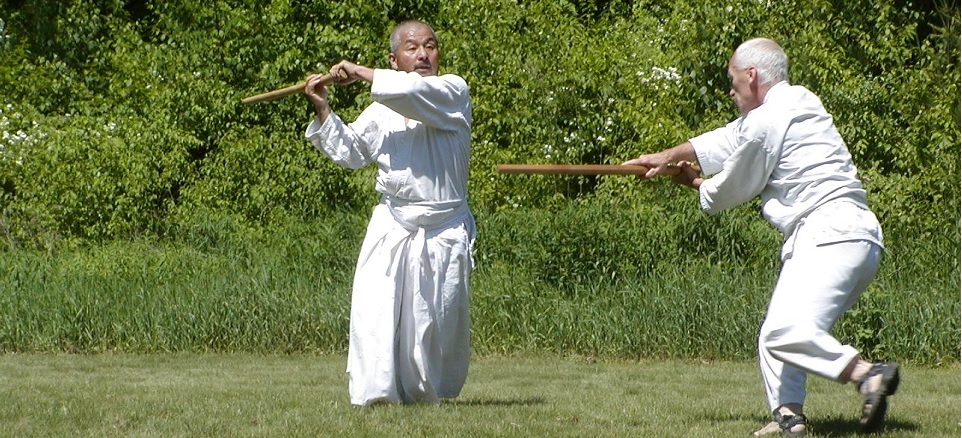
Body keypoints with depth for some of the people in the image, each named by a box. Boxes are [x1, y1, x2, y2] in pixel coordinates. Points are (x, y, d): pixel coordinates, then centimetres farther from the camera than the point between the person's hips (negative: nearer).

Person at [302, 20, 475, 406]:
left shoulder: (453, 92, -2)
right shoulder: (381, 111, 9)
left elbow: (414, 92, -22)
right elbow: (349, 152, 21)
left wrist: (360, 73, -12)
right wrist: (322, 109, 9)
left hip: (444, 231, -2)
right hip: (391, 228, 2)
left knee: (440, 320, 4)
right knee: (376, 310, -12)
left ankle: (432, 392, 24)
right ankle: (376, 392, -11)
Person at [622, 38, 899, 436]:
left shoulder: (767, 122, -9)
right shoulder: (798, 103, 20)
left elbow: (732, 190, 3)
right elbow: (728, 140, 31)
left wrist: (696, 184, 25)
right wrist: (667, 157, 35)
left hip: (833, 241, -11)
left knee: (788, 332, -25)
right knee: (774, 335, 15)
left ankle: (868, 374, -29)